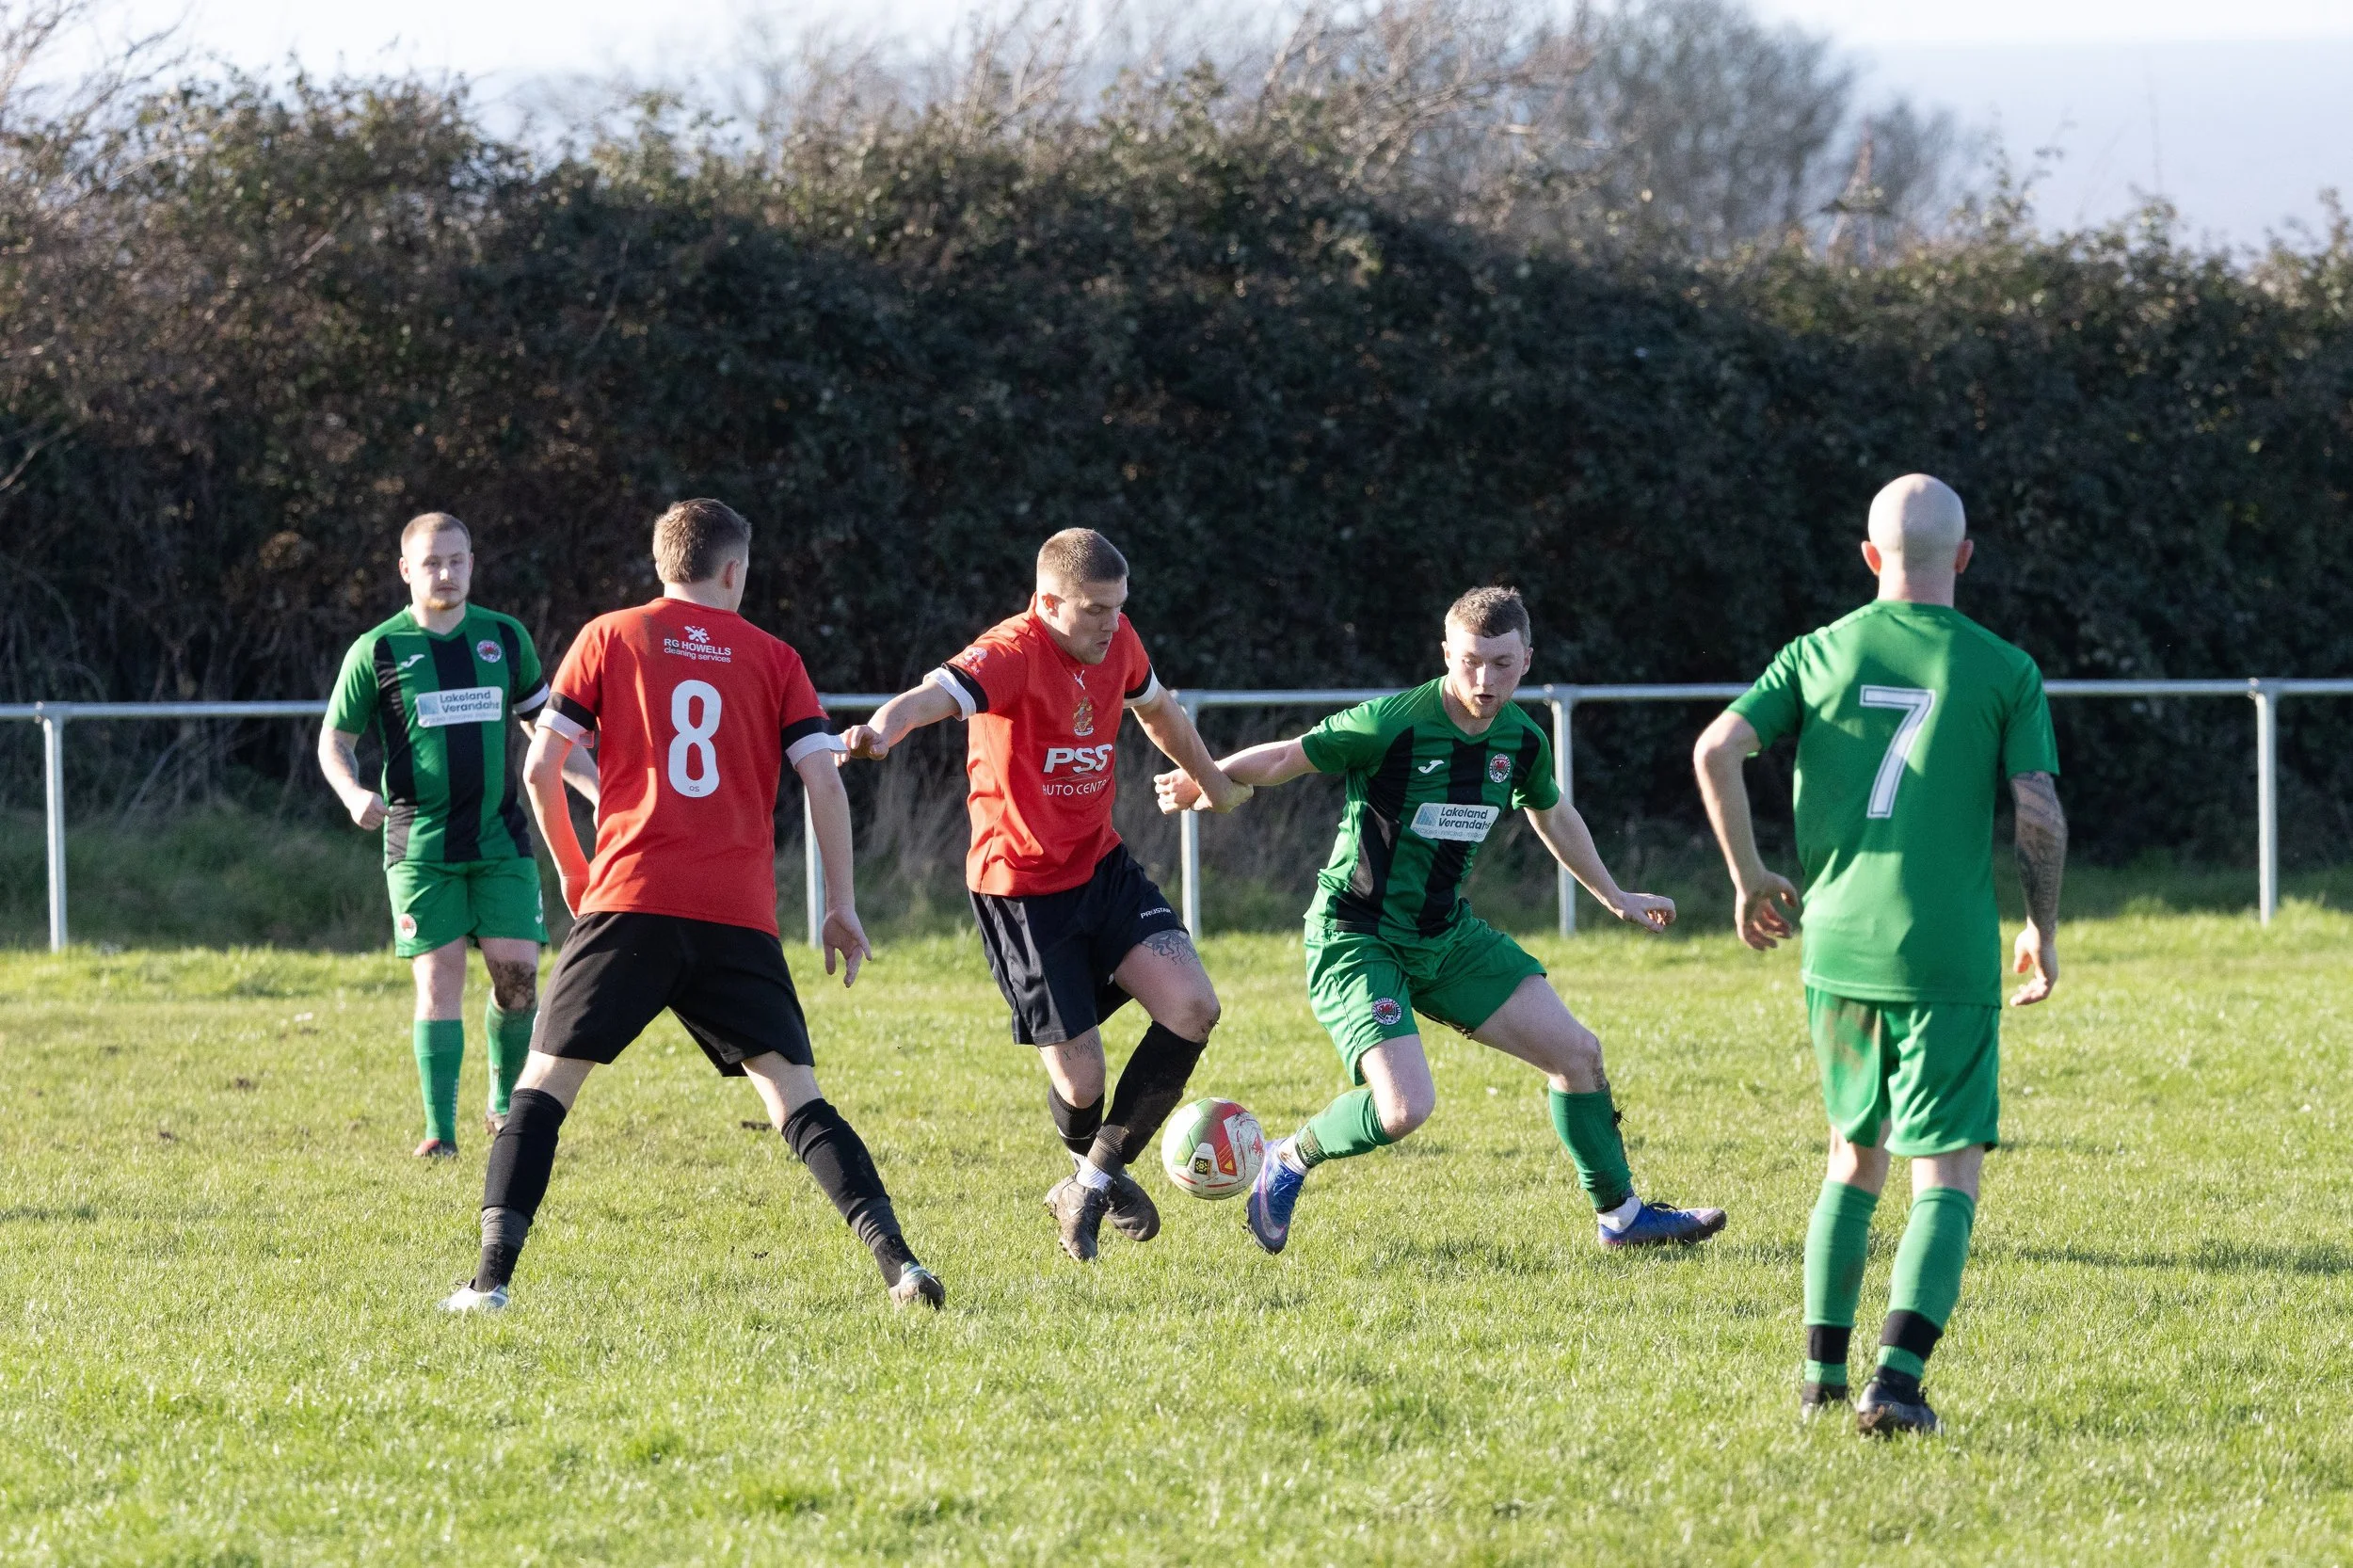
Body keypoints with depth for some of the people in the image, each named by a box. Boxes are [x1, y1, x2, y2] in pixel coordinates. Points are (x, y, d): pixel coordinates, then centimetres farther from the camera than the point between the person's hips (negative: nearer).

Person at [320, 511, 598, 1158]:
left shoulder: (505, 638, 8)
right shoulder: (378, 651, -1)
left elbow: (545, 729, 19)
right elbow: (334, 741, 5)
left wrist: (602, 792, 11)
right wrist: (354, 793, -15)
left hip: (500, 838, 2)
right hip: (420, 843, -2)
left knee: (517, 972, -5)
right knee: (439, 977, -8)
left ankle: (504, 1100, 17)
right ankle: (439, 1130, -4)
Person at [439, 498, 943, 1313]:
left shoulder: (609, 638, 9)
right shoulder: (772, 658, 12)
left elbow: (541, 767, 4)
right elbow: (823, 779, 3)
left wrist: (572, 868, 19)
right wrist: (842, 905, 9)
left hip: (631, 904, -1)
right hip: (739, 917, 1)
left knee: (545, 1080, 6)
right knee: (795, 1096, 1)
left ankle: (492, 1276, -5)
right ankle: (894, 1256, -15)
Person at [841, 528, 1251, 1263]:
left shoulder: (1117, 643, 0)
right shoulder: (1014, 653, -23)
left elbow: (1156, 708, 23)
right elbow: (940, 693, -44)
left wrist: (1213, 782, 36)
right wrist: (884, 727, -66)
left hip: (1101, 865, 7)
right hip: (1024, 890, -7)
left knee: (1192, 1009, -10)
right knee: (1080, 1081, -4)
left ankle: (1096, 1177, 6)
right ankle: (1092, 1171, 33)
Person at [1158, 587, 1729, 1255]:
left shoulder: (1521, 741, 0)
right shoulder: (1392, 725, -22)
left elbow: (1553, 816, 21)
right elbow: (1286, 758, -12)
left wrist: (1616, 898, 31)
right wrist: (1203, 786, -23)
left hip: (1447, 936, 7)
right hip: (1355, 940, -7)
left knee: (1577, 1050, 5)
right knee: (1405, 1107, -24)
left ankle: (1622, 1216, 23)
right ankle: (1289, 1162, 6)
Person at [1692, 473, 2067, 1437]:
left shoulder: (1820, 655, 5)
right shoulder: (2004, 672, -2)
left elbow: (1716, 752, -3)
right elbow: (2040, 815, -7)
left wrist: (1749, 876, 10)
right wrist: (2043, 930, 9)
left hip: (1837, 951, 4)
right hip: (1949, 959, -4)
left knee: (1855, 1157, 21)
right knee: (1948, 1175, -1)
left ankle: (1823, 1373, 20)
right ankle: (1897, 1381, -17)